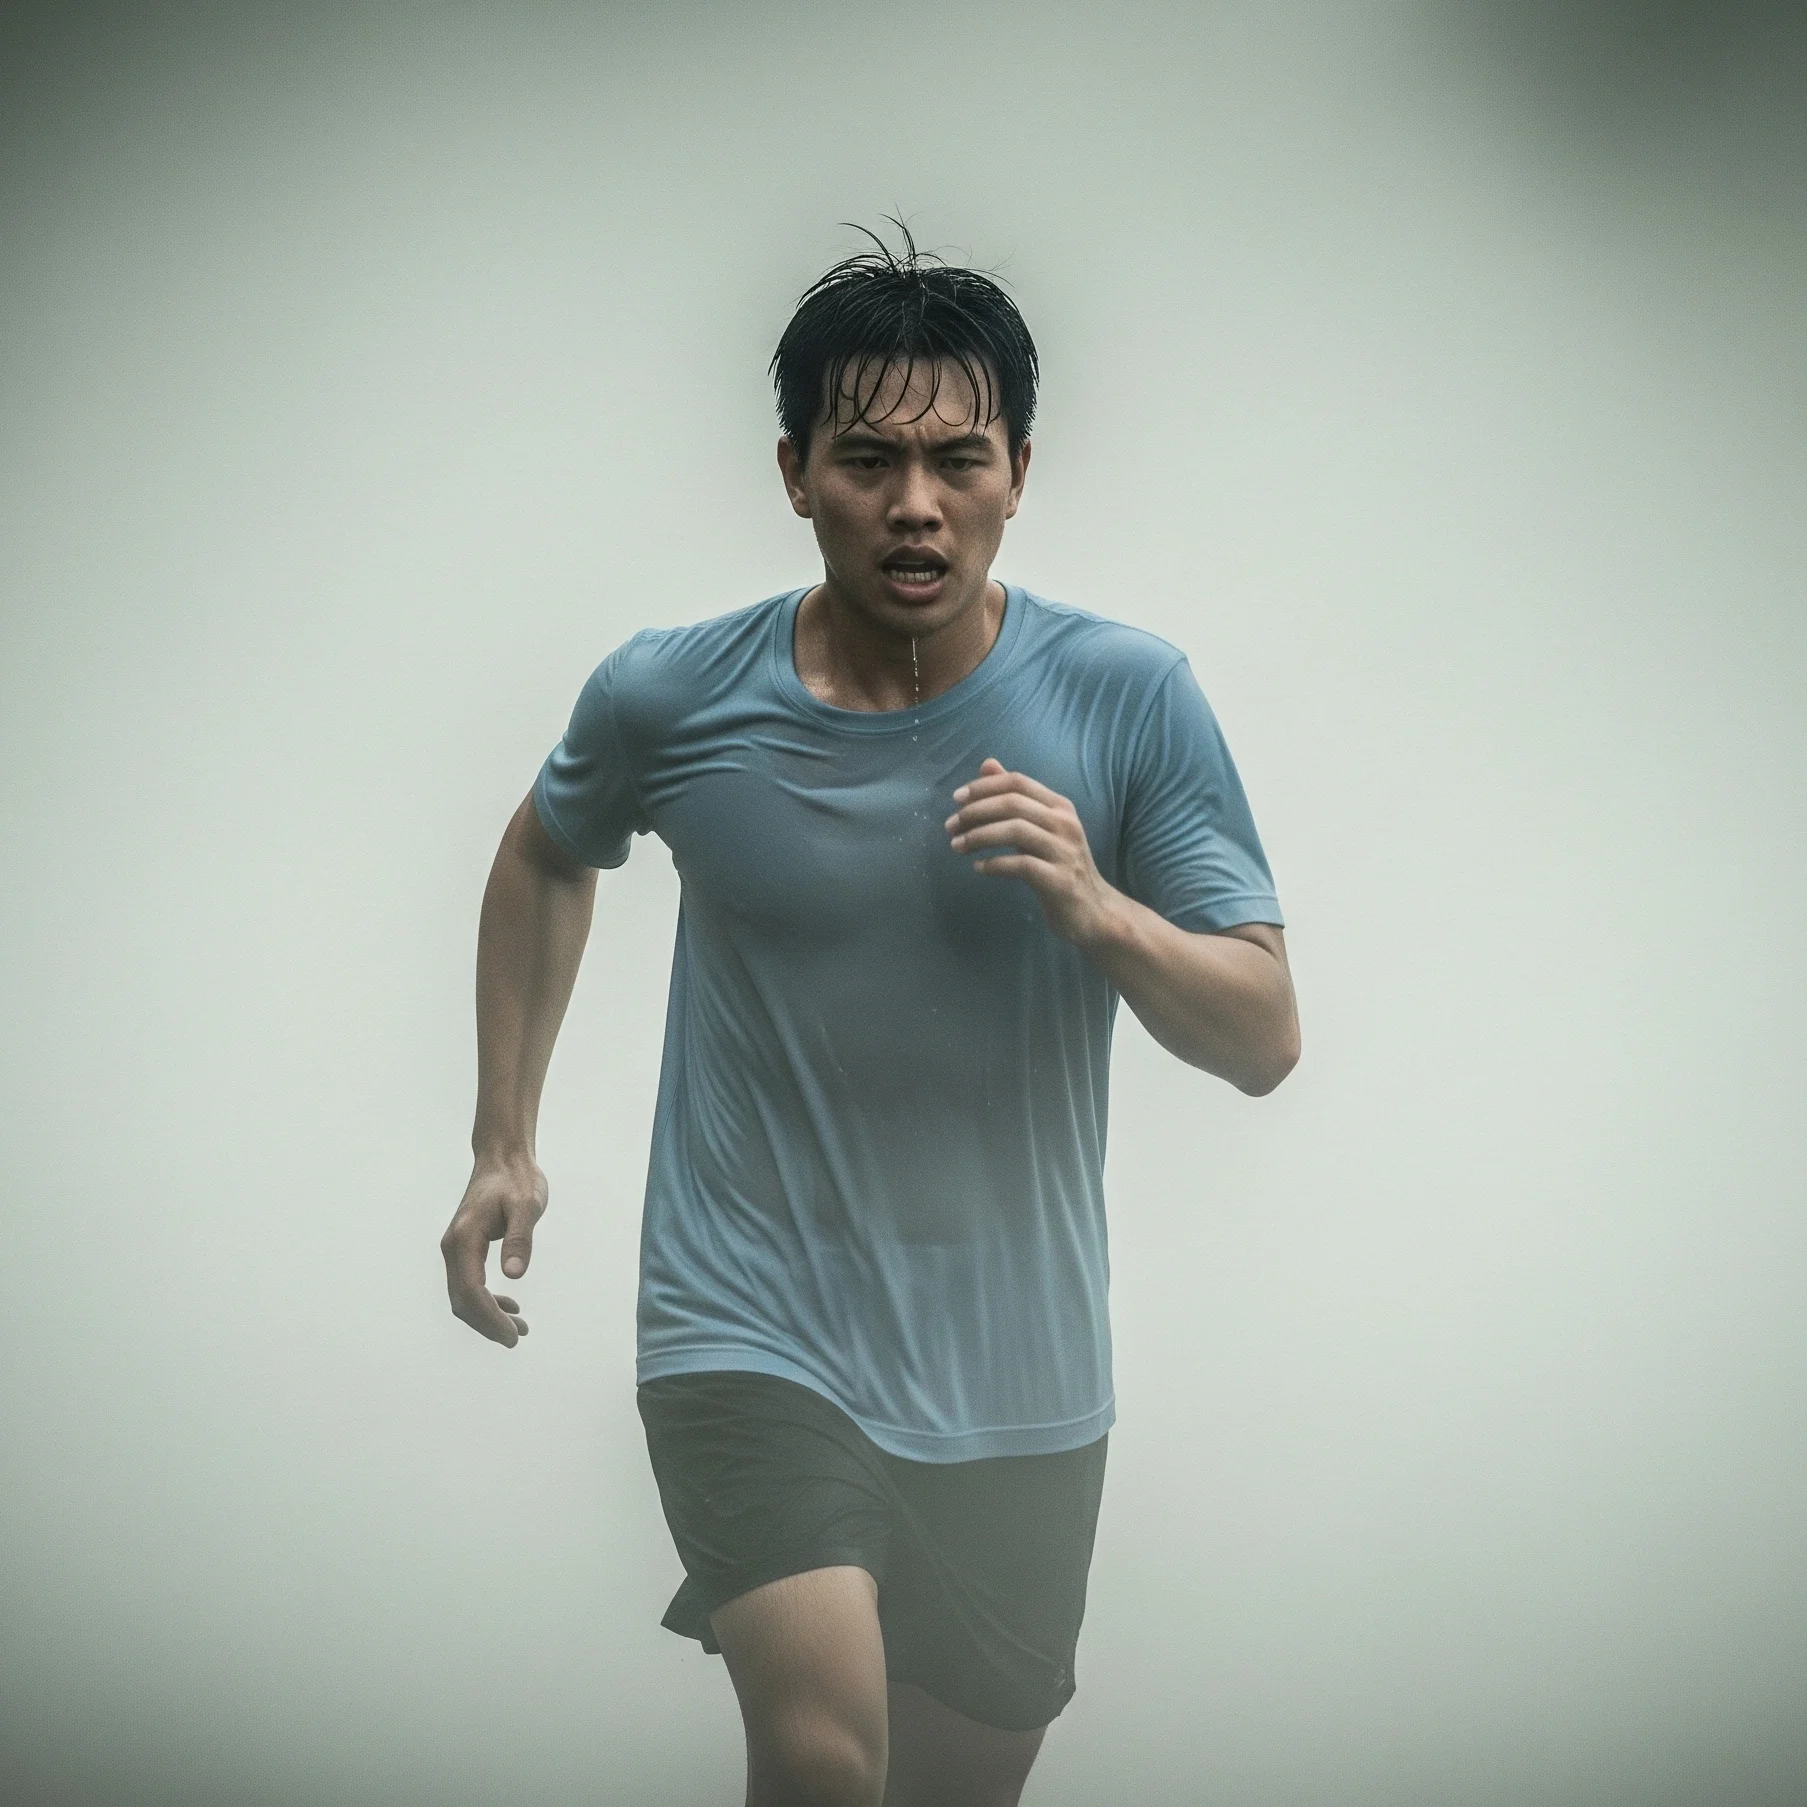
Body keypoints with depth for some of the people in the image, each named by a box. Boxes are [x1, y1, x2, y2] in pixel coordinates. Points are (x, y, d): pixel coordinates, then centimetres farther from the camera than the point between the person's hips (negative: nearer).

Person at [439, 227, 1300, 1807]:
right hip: (752, 1329, -2)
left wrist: (1100, 914, -24)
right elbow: (547, 857, 17)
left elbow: (1265, 1041, -5)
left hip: (1015, 1380, 2)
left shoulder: (1130, 700, -7)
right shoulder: (670, 700, -6)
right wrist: (506, 1140, 13)